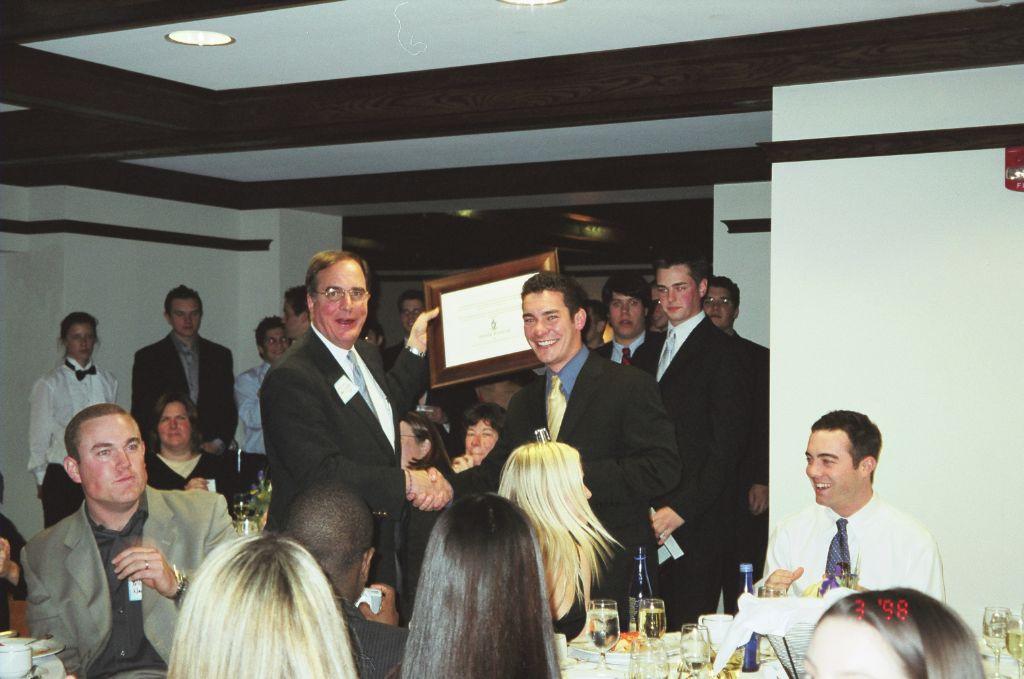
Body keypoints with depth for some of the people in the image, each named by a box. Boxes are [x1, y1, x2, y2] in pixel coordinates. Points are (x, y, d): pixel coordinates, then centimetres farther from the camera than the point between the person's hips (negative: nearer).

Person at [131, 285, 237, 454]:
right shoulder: (147, 357, 5)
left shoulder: (220, 355, 13)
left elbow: (229, 408, 13)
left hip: (213, 452, 2)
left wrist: (218, 443, 0)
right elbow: (141, 413, 3)